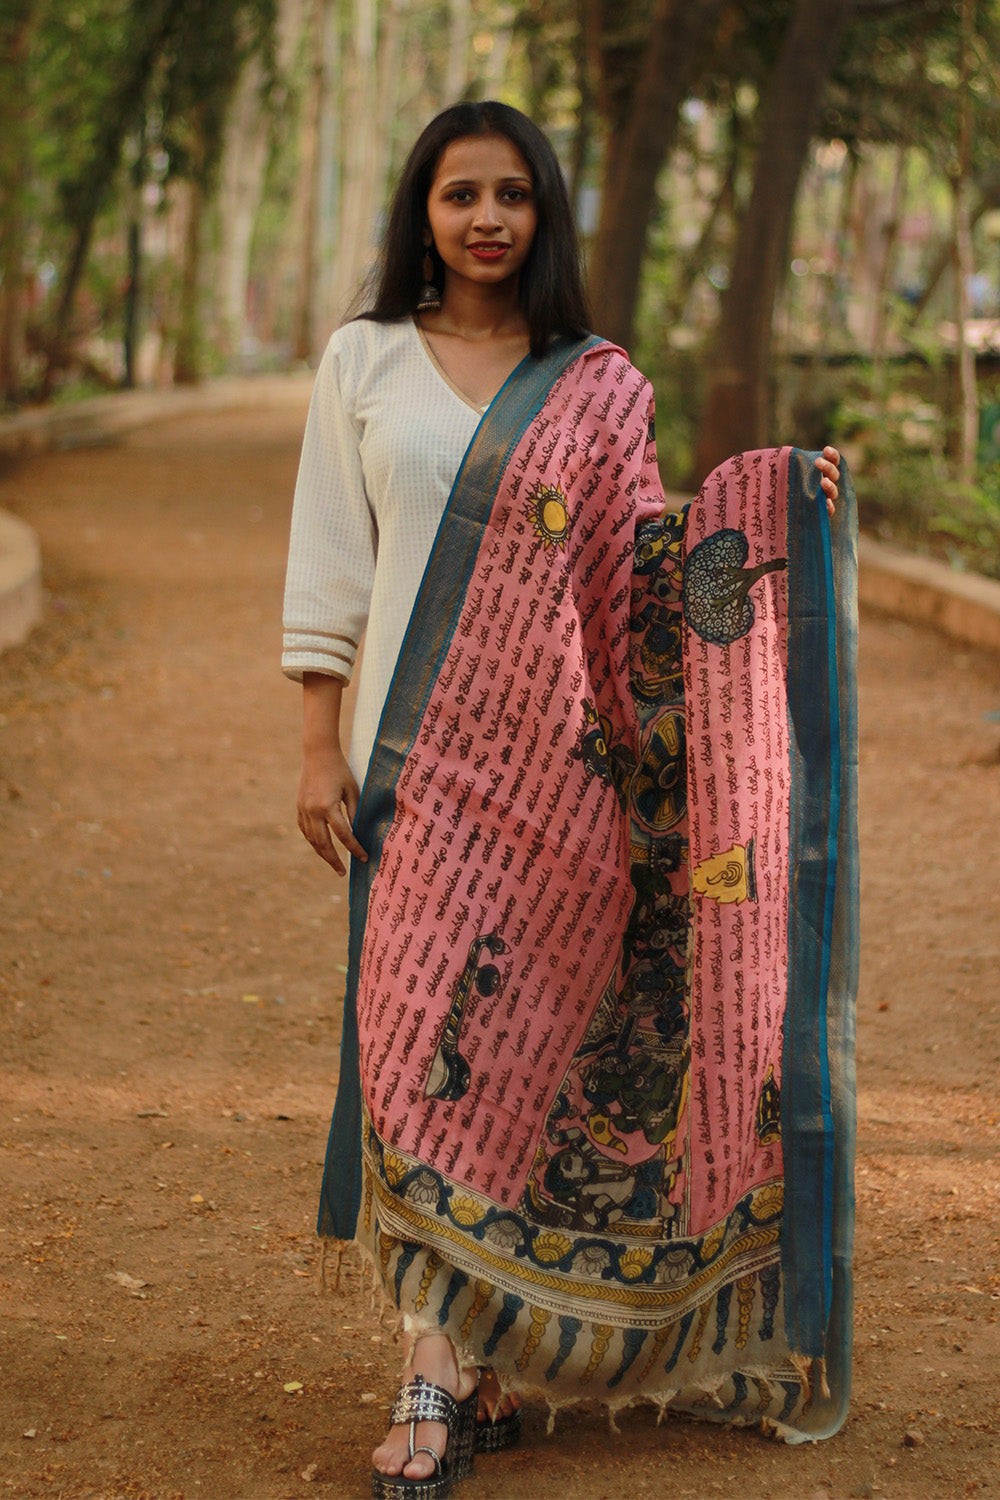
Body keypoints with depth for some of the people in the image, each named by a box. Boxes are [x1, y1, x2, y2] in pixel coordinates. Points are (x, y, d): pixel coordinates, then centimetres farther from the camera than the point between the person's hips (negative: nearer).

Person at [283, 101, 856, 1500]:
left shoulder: (600, 386, 8)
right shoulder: (364, 362, 8)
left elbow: (655, 553, 6)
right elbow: (330, 565, 7)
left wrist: (784, 497, -9)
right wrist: (319, 744, 2)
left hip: (561, 762, 0)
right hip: (419, 752, 0)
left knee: (518, 1027, -1)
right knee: (429, 1029, -7)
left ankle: (449, 1376, 7)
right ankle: (459, 1365, -5)